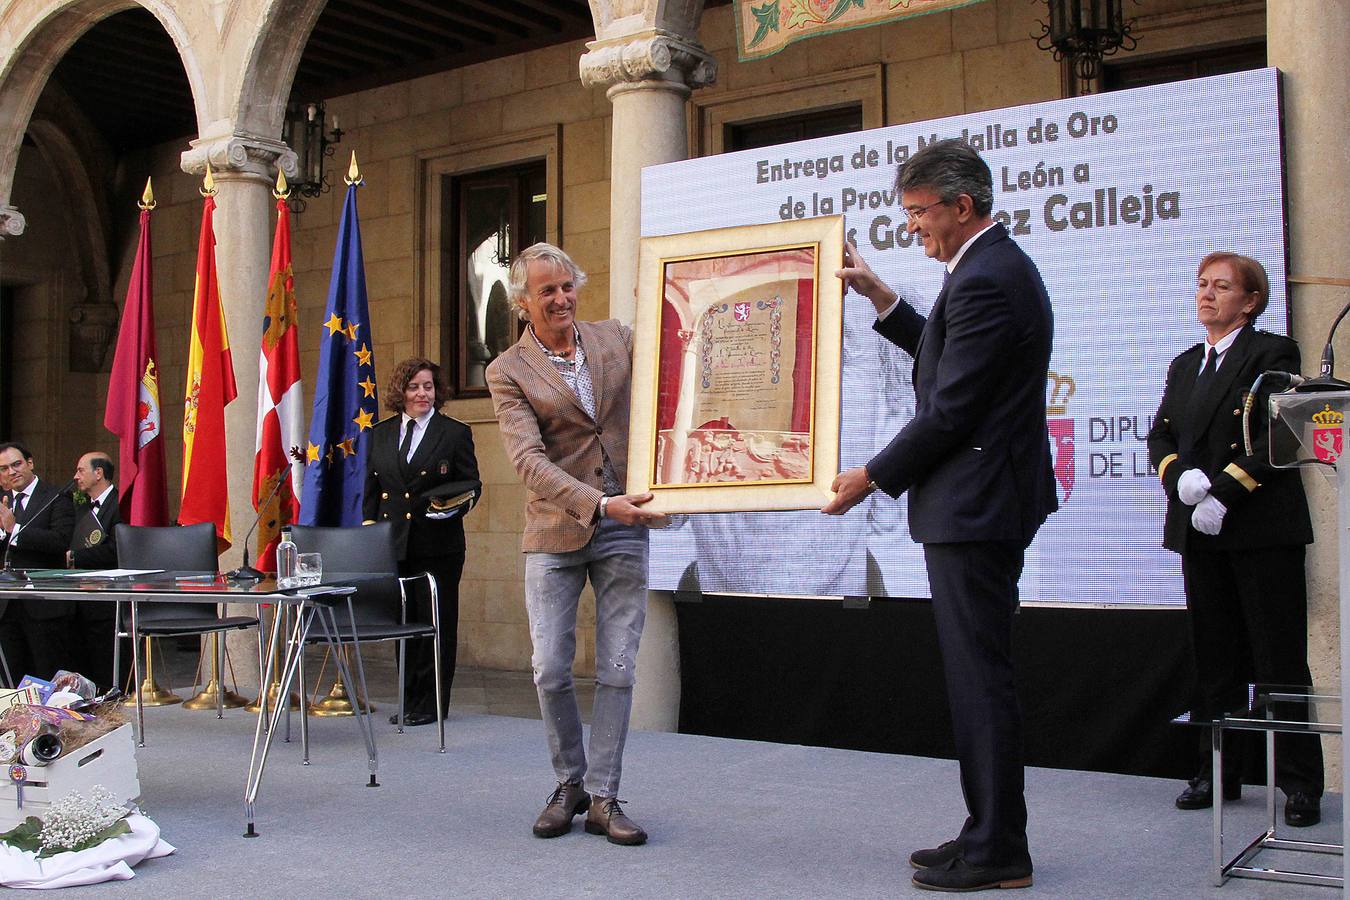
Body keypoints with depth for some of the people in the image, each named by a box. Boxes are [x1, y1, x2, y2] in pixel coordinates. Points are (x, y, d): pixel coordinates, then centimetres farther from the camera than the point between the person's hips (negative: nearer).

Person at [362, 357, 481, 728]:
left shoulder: (456, 433, 2)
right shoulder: (380, 434, 12)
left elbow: (472, 484, 2)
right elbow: (371, 487, 16)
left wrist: (456, 503, -18)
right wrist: (369, 525, 6)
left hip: (438, 546, -3)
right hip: (394, 544, 3)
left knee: (438, 622, 1)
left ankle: (431, 704, 9)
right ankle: (409, 700, 18)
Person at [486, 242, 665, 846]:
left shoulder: (617, 340, 6)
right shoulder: (507, 372, -3)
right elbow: (529, 461, -15)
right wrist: (601, 504, -27)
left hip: (623, 530, 2)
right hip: (555, 532, -2)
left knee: (618, 669, 2)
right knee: (550, 670, -2)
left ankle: (603, 798, 13)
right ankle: (570, 782, 22)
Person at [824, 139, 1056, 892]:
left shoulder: (984, 281, -19)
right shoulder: (1001, 266, 15)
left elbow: (949, 410, -20)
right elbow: (946, 357, 24)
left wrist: (874, 478, -10)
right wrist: (881, 297, 19)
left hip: (973, 508, -11)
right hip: (985, 499, 11)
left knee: (981, 677, -3)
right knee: (980, 676, 15)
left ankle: (998, 853, 7)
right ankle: (991, 836, 24)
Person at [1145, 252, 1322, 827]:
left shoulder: (1272, 353, -2)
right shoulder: (1184, 365, 19)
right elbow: (1160, 436, 12)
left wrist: (1223, 492, -18)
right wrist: (1181, 477, -9)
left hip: (1262, 529, -6)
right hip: (1199, 531, 6)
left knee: (1279, 659, -1)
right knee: (1215, 657, 10)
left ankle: (1300, 781, 7)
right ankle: (1219, 773, 18)